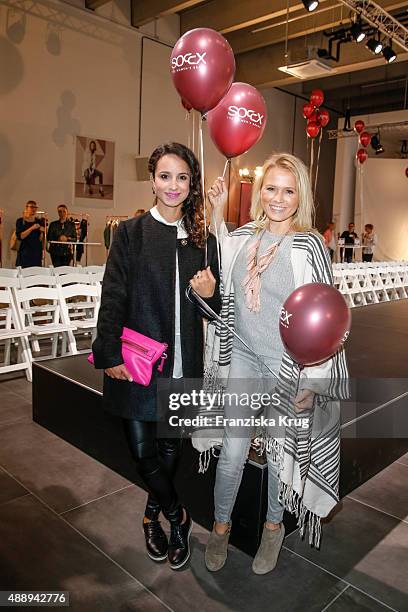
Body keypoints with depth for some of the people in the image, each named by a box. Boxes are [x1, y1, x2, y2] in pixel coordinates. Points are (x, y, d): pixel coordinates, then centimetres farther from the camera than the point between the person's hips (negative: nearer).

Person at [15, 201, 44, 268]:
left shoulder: (39, 222, 9)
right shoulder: (20, 221, 3)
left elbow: (41, 239, 9)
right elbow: (19, 236, -9)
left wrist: (42, 232, -11)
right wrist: (31, 228, -17)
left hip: (37, 253, 2)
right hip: (24, 253, -2)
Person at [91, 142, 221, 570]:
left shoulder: (203, 240, 5)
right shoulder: (130, 233, -3)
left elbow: (216, 309, 10)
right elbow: (113, 297, -7)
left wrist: (210, 294, -12)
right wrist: (110, 355, -11)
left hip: (183, 362, 3)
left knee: (171, 445, 14)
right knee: (142, 448, 6)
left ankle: (153, 512, 41)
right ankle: (176, 516, 33)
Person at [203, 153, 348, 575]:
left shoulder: (309, 245, -11)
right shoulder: (243, 237, 0)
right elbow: (216, 264, 20)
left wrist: (312, 383, -12)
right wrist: (217, 211, 7)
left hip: (288, 366, -2)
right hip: (243, 359, 3)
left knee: (280, 452, 15)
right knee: (232, 452, 6)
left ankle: (273, 526, 41)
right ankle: (221, 525, 33)